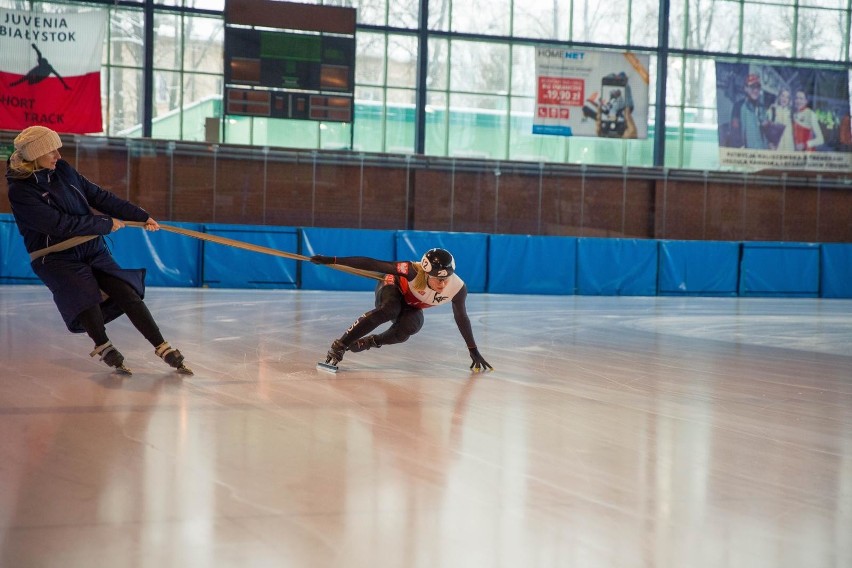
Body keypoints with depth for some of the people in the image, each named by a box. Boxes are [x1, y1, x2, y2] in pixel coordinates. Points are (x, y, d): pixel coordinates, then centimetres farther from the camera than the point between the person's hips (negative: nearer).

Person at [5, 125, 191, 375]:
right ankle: (103, 345, -1)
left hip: (91, 250, 5)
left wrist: (141, 216, 6)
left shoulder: (62, 170, 3)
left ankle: (163, 348, 0)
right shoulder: (20, 191, -16)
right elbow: (60, 224, -23)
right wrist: (106, 224, -16)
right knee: (85, 293, -28)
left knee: (127, 294, -9)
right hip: (55, 258, -5)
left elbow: (98, 196, 9)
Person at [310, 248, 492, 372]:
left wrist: (473, 351, -4)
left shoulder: (458, 288, -29)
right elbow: (373, 264, -38)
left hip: (412, 307, 3)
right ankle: (339, 346, -31)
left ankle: (369, 342, 2)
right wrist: (332, 260, -40)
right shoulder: (413, 271, -40)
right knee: (388, 310, -37)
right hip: (392, 288, -3)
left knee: (403, 331, -29)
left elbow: (461, 318, -11)